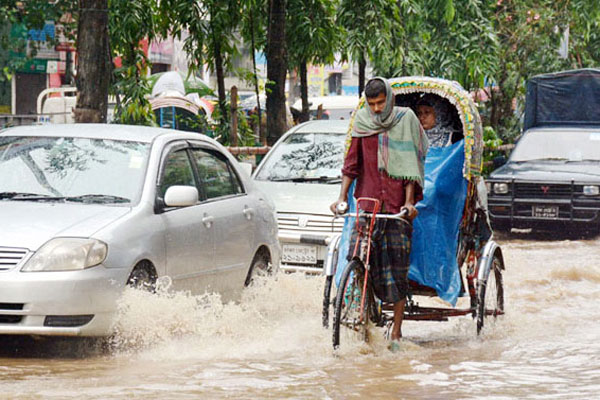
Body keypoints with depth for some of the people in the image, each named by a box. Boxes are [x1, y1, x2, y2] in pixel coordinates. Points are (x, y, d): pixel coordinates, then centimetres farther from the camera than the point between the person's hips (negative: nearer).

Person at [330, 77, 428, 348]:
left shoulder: (405, 120, 3)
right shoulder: (362, 122, 11)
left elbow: (411, 163, 1)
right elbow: (352, 162, 12)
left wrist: (410, 201, -8)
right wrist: (342, 197, 1)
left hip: (397, 203, -2)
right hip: (366, 200, 2)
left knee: (397, 266, -3)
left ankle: (396, 330, 3)